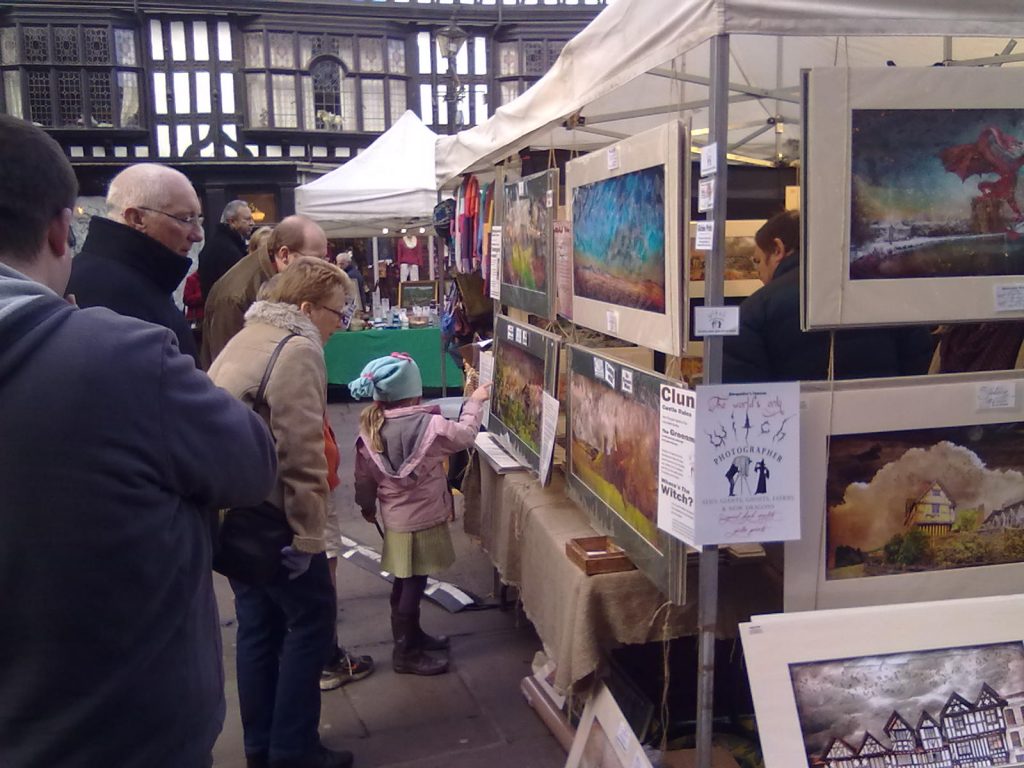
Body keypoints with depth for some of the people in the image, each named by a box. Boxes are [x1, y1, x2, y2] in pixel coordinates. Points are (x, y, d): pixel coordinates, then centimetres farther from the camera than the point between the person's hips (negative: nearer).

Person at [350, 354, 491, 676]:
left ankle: (411, 635, 38)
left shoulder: (370, 428, -5)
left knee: (404, 582, 20)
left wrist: (367, 504, 22)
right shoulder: (430, 426, -21)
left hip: (395, 517, 6)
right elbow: (465, 435, -5)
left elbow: (364, 475, 5)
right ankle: (406, 653, 13)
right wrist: (475, 402, 10)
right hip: (422, 519, -6)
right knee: (413, 584, 3)